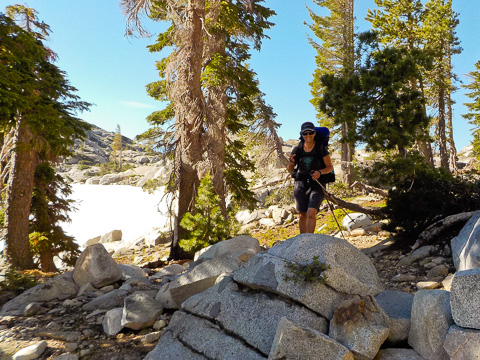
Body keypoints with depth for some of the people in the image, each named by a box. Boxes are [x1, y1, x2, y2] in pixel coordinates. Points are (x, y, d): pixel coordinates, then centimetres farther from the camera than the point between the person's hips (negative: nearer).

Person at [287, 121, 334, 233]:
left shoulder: (321, 148, -7)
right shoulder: (297, 149, 0)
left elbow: (330, 167, 0)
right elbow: (290, 171, 6)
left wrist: (320, 172, -20)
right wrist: (291, 162, -16)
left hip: (317, 184, -3)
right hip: (301, 183, 3)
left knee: (311, 213, -20)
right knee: (303, 215, 5)